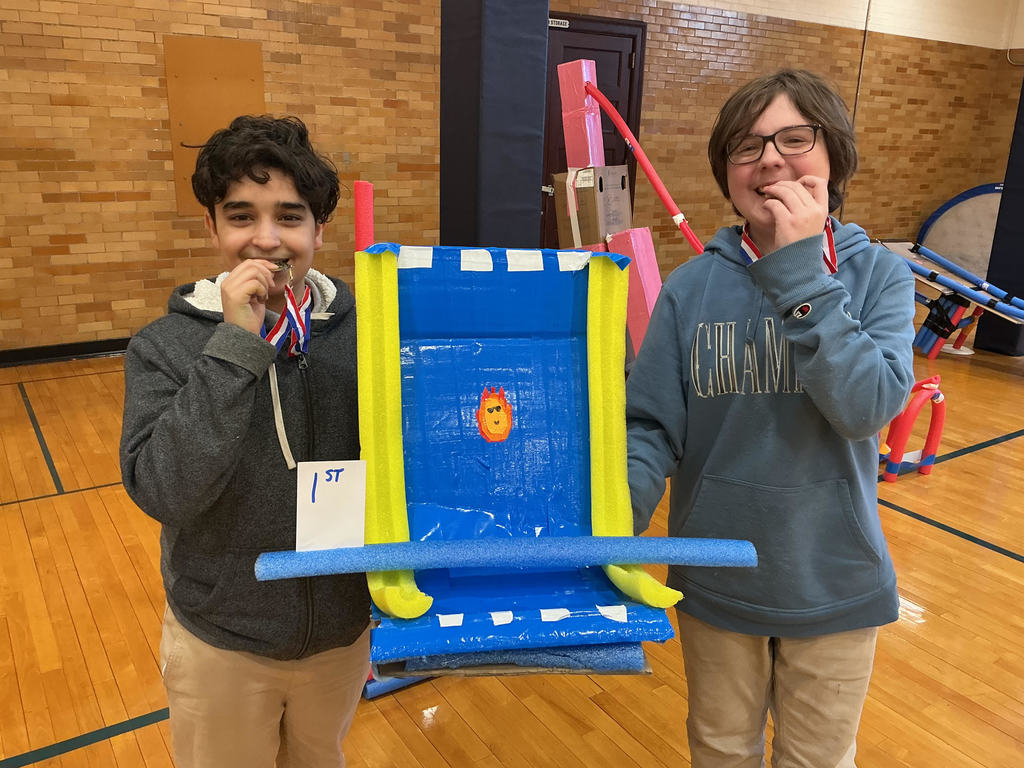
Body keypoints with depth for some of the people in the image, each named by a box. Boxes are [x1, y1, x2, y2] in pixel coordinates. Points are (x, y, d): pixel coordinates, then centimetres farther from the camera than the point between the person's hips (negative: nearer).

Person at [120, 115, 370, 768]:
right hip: (221, 645, -1)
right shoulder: (164, 346, -13)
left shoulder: (363, 333, -11)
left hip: (345, 630, 2)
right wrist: (236, 345, -29)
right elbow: (161, 492, -25)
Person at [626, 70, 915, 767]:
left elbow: (869, 408, -25)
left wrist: (801, 272, -26)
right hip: (716, 581, 0)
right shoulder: (692, 285, -10)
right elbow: (653, 427, -11)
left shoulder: (879, 275, -10)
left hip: (834, 584, 0)